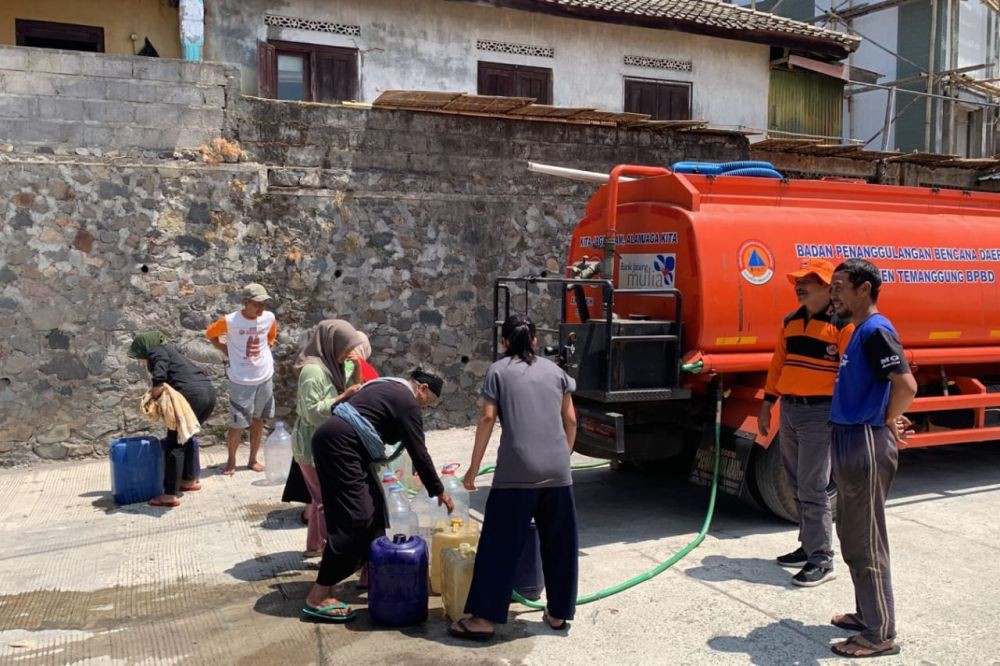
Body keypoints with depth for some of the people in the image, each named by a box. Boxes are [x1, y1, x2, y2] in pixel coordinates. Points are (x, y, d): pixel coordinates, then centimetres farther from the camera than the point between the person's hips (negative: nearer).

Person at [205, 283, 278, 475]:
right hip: (241, 381, -4)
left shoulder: (269, 318, -5)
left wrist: (265, 350, 7)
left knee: (258, 420, 12)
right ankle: (231, 461, 19)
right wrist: (227, 352, -3)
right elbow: (211, 334, 2)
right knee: (237, 424, 0)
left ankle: (253, 459, 25)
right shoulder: (230, 321, -16)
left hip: (265, 377, 4)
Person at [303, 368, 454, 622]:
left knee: (374, 505, 15)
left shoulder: (387, 387, 22)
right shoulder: (407, 402, -5)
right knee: (353, 518, -12)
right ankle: (318, 597, -12)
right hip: (340, 445, -11)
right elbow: (419, 453, -5)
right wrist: (438, 490, 4)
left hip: (332, 440, 11)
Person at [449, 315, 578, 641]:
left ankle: (484, 618, 6)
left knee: (501, 544, 3)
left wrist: (473, 468, 4)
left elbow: (487, 420, 0)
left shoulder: (498, 370, 7)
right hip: (557, 470, 3)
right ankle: (558, 613, 23)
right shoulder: (555, 370, 16)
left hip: (517, 470, -3)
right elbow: (570, 420, 14)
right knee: (558, 543, 13)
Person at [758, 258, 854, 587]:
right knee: (798, 485, 15)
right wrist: (767, 405, 17)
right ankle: (809, 545, 28)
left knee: (812, 489, -6)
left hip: (820, 413, -8)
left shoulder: (842, 325, -11)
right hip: (789, 410, 8)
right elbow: (778, 364, 18)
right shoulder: (791, 322, 12)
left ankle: (822, 560, 3)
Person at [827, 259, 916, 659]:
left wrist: (888, 424, -14)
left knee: (866, 543, -2)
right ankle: (866, 614, 32)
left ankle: (880, 635, 9)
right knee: (852, 537, 19)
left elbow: (906, 385, -27)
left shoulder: (876, 330, -17)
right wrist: (886, 420, 9)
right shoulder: (860, 331, 14)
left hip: (866, 445, -10)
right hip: (851, 443, 10)